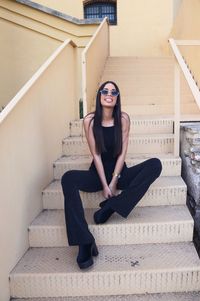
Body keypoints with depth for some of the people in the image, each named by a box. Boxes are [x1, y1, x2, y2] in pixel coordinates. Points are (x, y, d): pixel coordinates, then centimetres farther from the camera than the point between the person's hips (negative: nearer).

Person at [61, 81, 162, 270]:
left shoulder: (123, 118, -4)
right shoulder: (90, 120, -7)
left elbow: (122, 152, -6)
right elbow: (96, 155, -9)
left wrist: (114, 182, -14)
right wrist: (104, 184, -15)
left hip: (119, 172, 1)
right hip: (98, 173, -1)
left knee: (155, 165, -23)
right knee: (68, 179, -30)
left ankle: (109, 207, -25)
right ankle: (85, 242, -33)